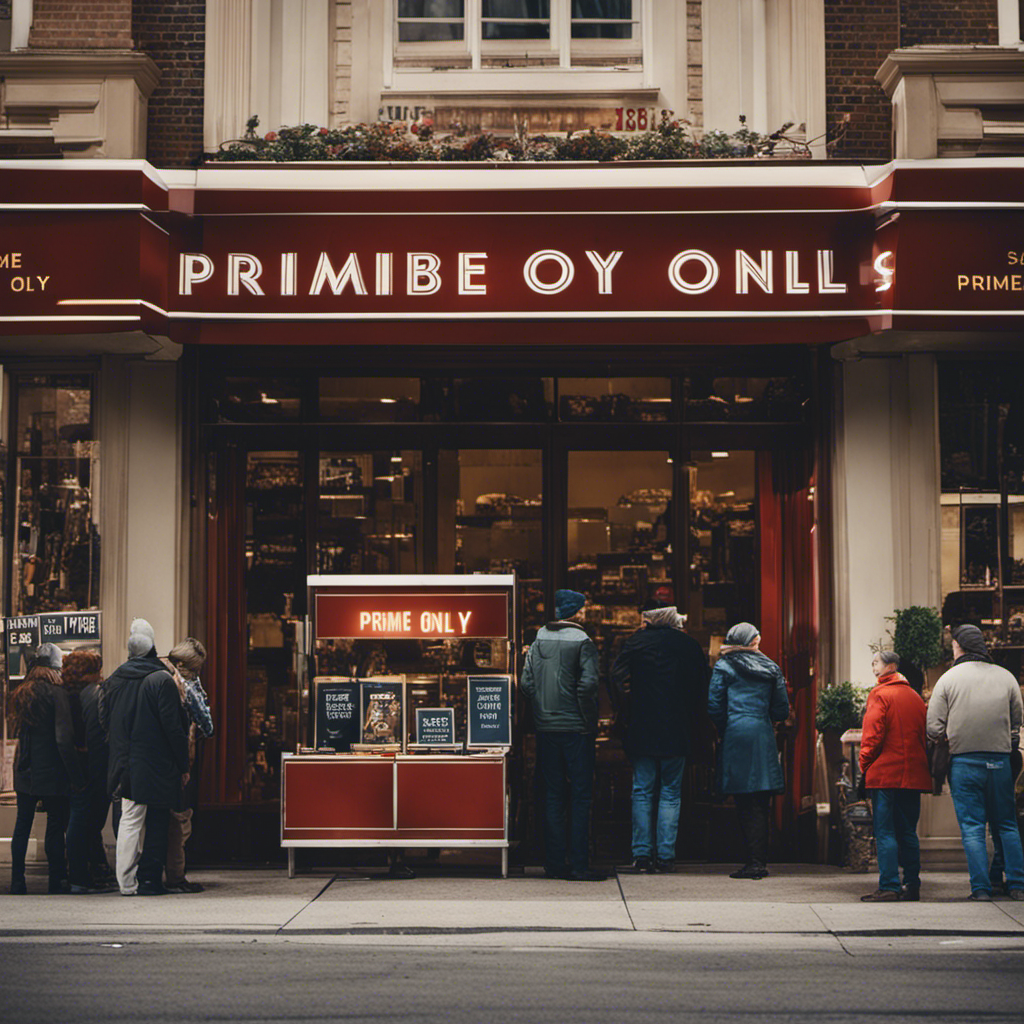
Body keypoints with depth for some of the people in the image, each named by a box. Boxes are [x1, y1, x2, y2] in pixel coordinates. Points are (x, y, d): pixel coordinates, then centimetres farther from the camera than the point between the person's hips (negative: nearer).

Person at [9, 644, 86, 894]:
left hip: (25, 773, 6)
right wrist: (77, 777, -14)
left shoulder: (20, 693, 8)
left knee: (22, 826, 11)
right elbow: (64, 739, -17)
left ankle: (17, 883, 13)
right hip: (51, 773, -6)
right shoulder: (56, 693, -12)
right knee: (55, 827, 2)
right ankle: (57, 881, 5)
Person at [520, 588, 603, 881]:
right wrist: (591, 722, -7)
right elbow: (588, 684, -16)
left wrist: (541, 713, 13)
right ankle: (579, 864, -2)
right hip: (576, 729, -5)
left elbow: (526, 683, 4)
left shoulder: (538, 642, 7)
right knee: (580, 796, 0)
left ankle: (554, 863, 10)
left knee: (552, 795, 10)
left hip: (546, 728, 5)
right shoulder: (582, 642, -8)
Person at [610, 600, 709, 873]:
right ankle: (666, 855, 3)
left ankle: (642, 853, 2)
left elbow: (618, 681, -7)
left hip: (641, 730, -1)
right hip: (677, 733, 1)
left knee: (642, 792, 5)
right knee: (671, 792, 7)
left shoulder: (635, 643, -2)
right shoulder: (689, 646, 5)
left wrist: (631, 714, 3)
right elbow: (702, 690, 8)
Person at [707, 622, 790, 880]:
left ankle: (755, 861, -7)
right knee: (760, 804, 6)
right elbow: (781, 711, 12)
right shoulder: (771, 668, 12)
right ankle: (760, 860, 7)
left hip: (737, 735, -3)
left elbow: (714, 706, -3)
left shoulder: (723, 666, 2)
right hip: (764, 735, 4)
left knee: (745, 804, -4)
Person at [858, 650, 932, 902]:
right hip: (913, 775, 6)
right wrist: (920, 764, 18)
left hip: (885, 774, -6)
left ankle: (889, 887, -9)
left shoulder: (880, 694, -6)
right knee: (907, 832, 11)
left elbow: (872, 734, -11)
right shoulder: (915, 696, 13)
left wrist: (865, 765, -1)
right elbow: (925, 734, 14)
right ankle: (912, 885, 12)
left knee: (885, 832, -5)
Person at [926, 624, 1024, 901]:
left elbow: (933, 728, -6)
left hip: (963, 761, -2)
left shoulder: (949, 679, -4)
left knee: (972, 828, 1)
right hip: (1000, 760, 3)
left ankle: (981, 888, -4)